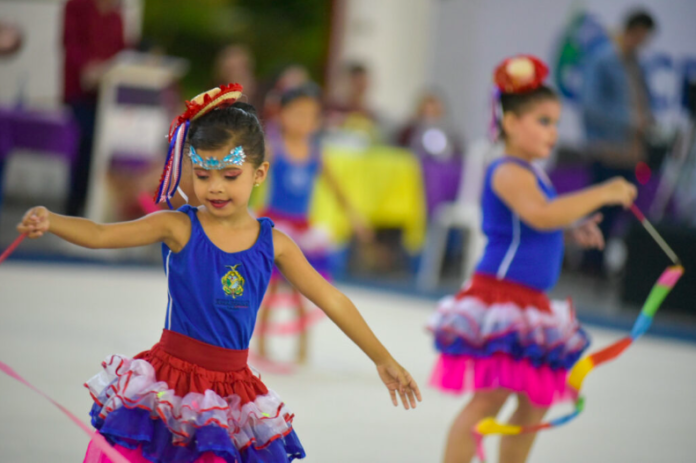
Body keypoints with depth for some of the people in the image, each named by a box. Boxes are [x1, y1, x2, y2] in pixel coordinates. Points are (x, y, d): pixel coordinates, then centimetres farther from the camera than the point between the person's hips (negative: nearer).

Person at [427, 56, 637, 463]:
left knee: (534, 405, 15)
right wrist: (600, 195, -31)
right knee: (490, 398, -12)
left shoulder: (532, 173, 17)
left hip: (530, 304, 10)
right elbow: (540, 215, -33)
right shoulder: (510, 172, -15)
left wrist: (573, 229, 10)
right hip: (501, 295, -10)